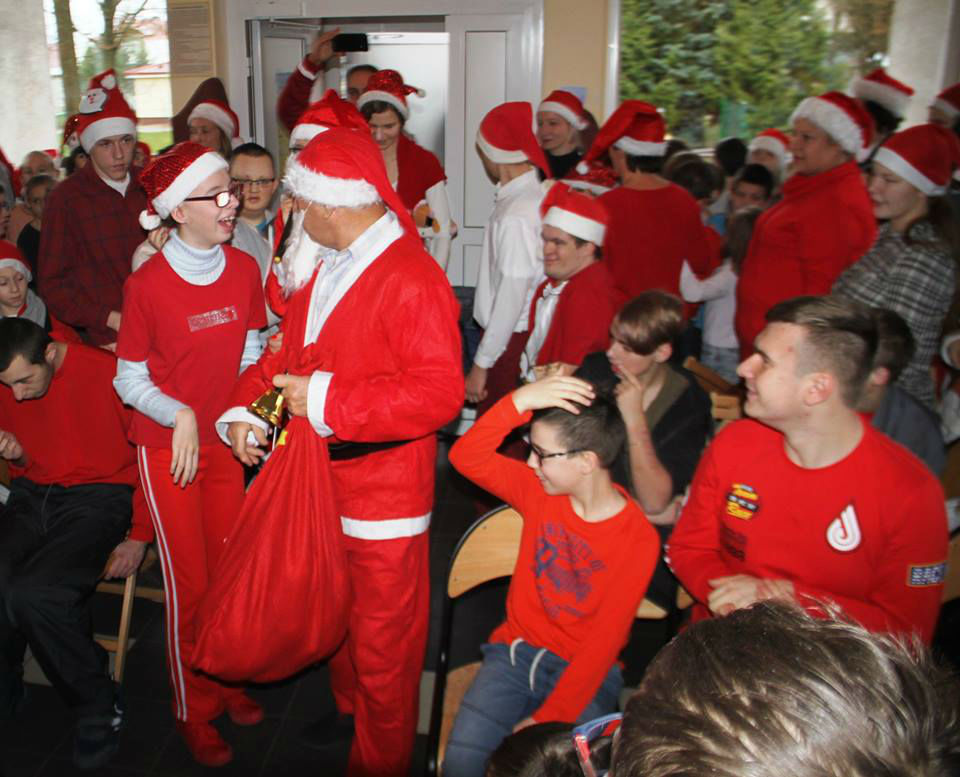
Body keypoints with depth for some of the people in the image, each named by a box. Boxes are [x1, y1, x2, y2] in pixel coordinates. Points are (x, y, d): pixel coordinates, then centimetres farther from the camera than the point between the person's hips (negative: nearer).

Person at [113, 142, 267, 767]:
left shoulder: (244, 269, -4)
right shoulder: (147, 285, -15)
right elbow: (130, 380, -8)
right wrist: (180, 416, -22)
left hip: (225, 441, 4)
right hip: (166, 448, -3)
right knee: (189, 583, 5)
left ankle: (228, 682, 35)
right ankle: (195, 711, 26)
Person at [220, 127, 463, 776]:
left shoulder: (412, 278, -21)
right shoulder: (321, 265, 8)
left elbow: (441, 393, -28)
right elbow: (291, 350, 15)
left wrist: (326, 400, -25)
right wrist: (247, 408, -3)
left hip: (384, 497, -8)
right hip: (321, 484, 9)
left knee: (383, 643, 9)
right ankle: (349, 707, 53)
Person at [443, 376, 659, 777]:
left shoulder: (638, 540, -14)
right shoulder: (540, 491, -3)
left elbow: (604, 642, -16)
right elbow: (466, 457, -13)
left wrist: (546, 718, -20)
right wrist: (519, 402, -27)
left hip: (584, 668, -2)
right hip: (516, 649, 3)